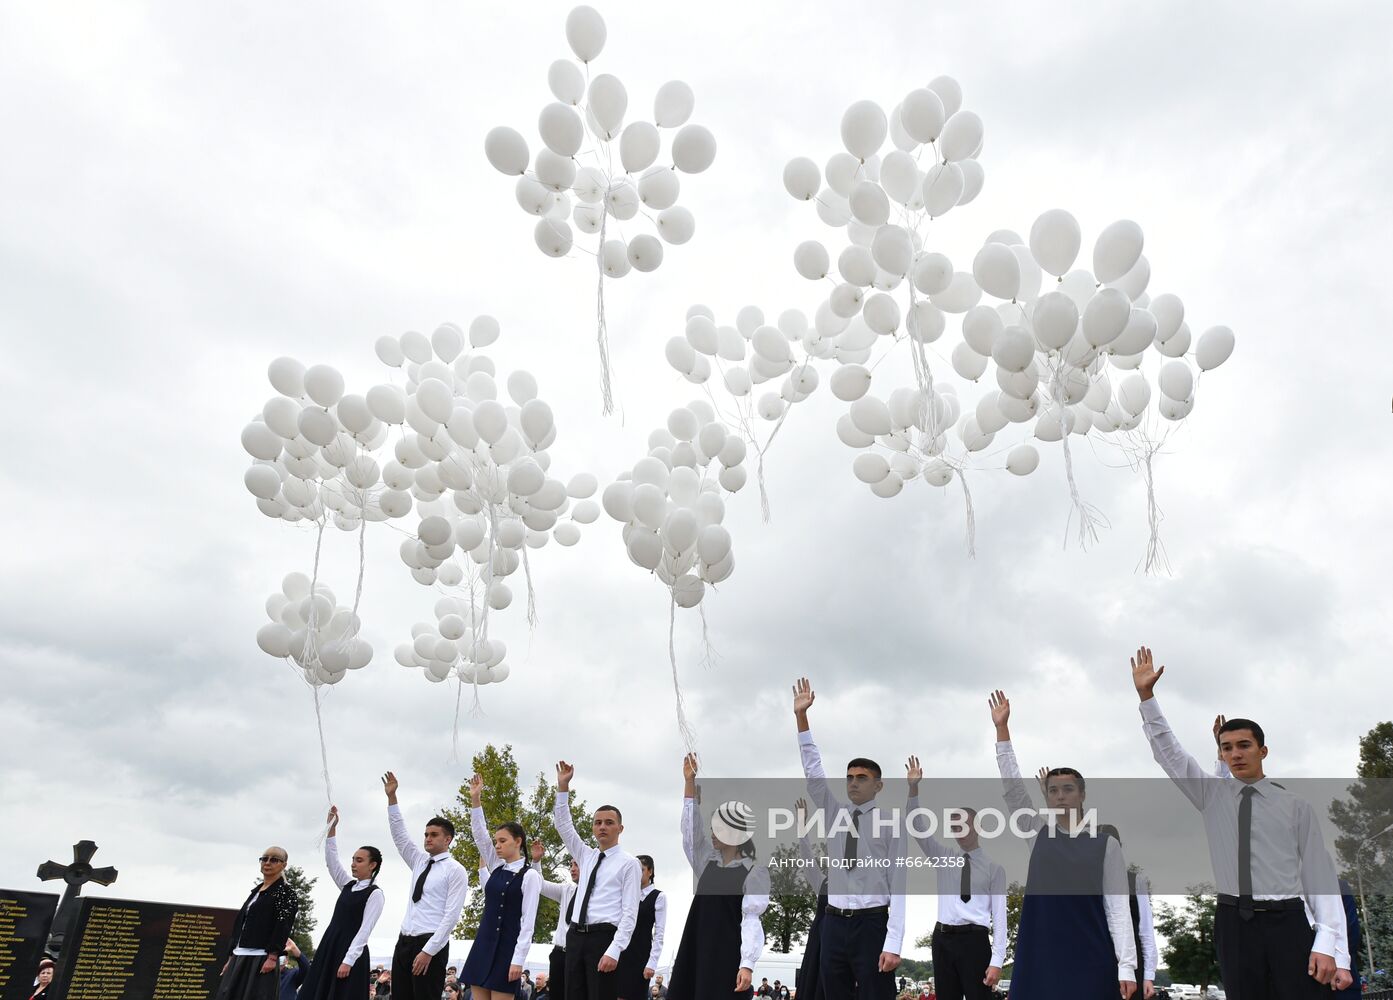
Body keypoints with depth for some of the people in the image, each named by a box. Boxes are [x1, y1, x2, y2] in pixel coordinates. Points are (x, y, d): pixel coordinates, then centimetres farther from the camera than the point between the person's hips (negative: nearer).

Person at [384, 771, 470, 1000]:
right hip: (404, 942, 7)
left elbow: (451, 915, -12)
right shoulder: (419, 861, 16)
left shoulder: (455, 870, -5)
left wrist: (428, 951, -18)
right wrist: (391, 797, 3)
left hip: (431, 945, -7)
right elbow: (399, 836, 11)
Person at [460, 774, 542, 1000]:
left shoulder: (529, 875, -8)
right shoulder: (497, 868, 10)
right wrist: (475, 800, -4)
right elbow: (480, 836, 4)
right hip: (484, 943, 6)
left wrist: (519, 958, -16)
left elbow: (528, 920, -11)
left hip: (507, 946, -6)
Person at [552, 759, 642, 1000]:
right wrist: (562, 787, 1)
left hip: (604, 937, -6)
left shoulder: (628, 863, -3)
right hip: (576, 936, 6)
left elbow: (630, 912, -8)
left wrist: (614, 951, -18)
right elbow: (564, 826, 10)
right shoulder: (586, 856, 15)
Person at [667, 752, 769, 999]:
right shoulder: (709, 863, 12)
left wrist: (747, 964, -23)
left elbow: (751, 920, -12)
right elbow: (690, 828, 8)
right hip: (696, 956, 6)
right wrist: (689, 781, 3)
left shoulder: (754, 873, -6)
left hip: (728, 959, -6)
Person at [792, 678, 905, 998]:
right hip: (834, 923, 5)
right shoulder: (835, 815, 9)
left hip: (872, 924, -4)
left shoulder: (890, 823, -4)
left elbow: (898, 886, -8)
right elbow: (812, 771, 1)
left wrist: (893, 944, -16)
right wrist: (801, 716, -7)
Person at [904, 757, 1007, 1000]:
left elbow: (999, 916, -1)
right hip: (943, 939, 4)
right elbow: (916, 827, 3)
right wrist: (913, 788, -9)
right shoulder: (944, 858, 13)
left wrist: (997, 960, -10)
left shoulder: (993, 868, 4)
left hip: (974, 940, -3)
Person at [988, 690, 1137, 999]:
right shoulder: (1039, 835, 8)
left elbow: (1118, 907, -1)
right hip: (1040, 959, 2)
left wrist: (1126, 966, -9)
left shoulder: (1106, 845, 2)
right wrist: (1002, 728, -2)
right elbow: (1012, 787, 3)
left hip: (1091, 960, -2)